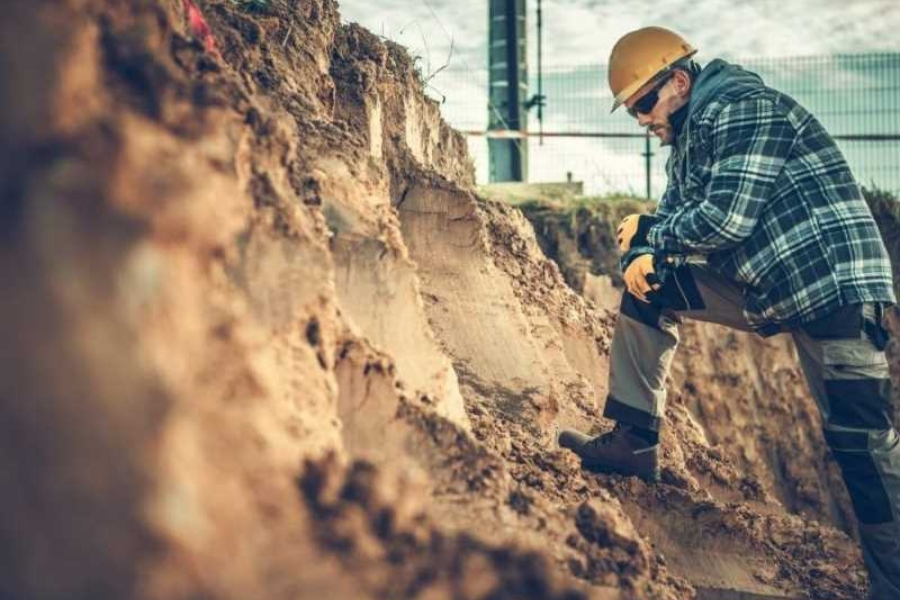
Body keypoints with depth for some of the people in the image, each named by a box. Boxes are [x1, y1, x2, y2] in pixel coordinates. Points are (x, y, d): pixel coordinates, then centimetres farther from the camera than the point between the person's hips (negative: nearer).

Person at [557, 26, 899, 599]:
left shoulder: (741, 106, -15)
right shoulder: (687, 138, 14)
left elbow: (727, 218, -23)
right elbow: (675, 219, 15)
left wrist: (647, 231, -9)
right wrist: (641, 255, -8)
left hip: (832, 283, -9)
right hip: (763, 287, 9)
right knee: (647, 287, 6)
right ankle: (635, 441, 10)